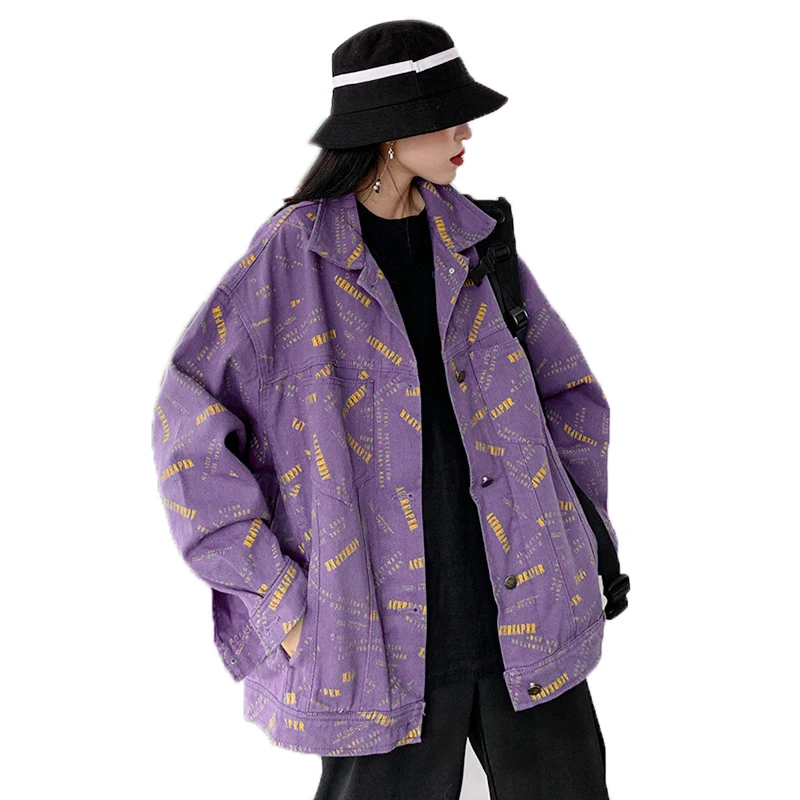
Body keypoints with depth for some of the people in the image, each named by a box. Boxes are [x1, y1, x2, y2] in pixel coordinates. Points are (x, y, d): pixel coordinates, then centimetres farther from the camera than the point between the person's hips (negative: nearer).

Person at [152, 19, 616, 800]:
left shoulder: (473, 239, 5)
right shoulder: (291, 254, -8)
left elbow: (569, 392, 15)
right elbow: (189, 426, -10)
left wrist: (573, 544, 9)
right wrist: (275, 593, -11)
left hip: (526, 612, 4)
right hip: (386, 632, -4)